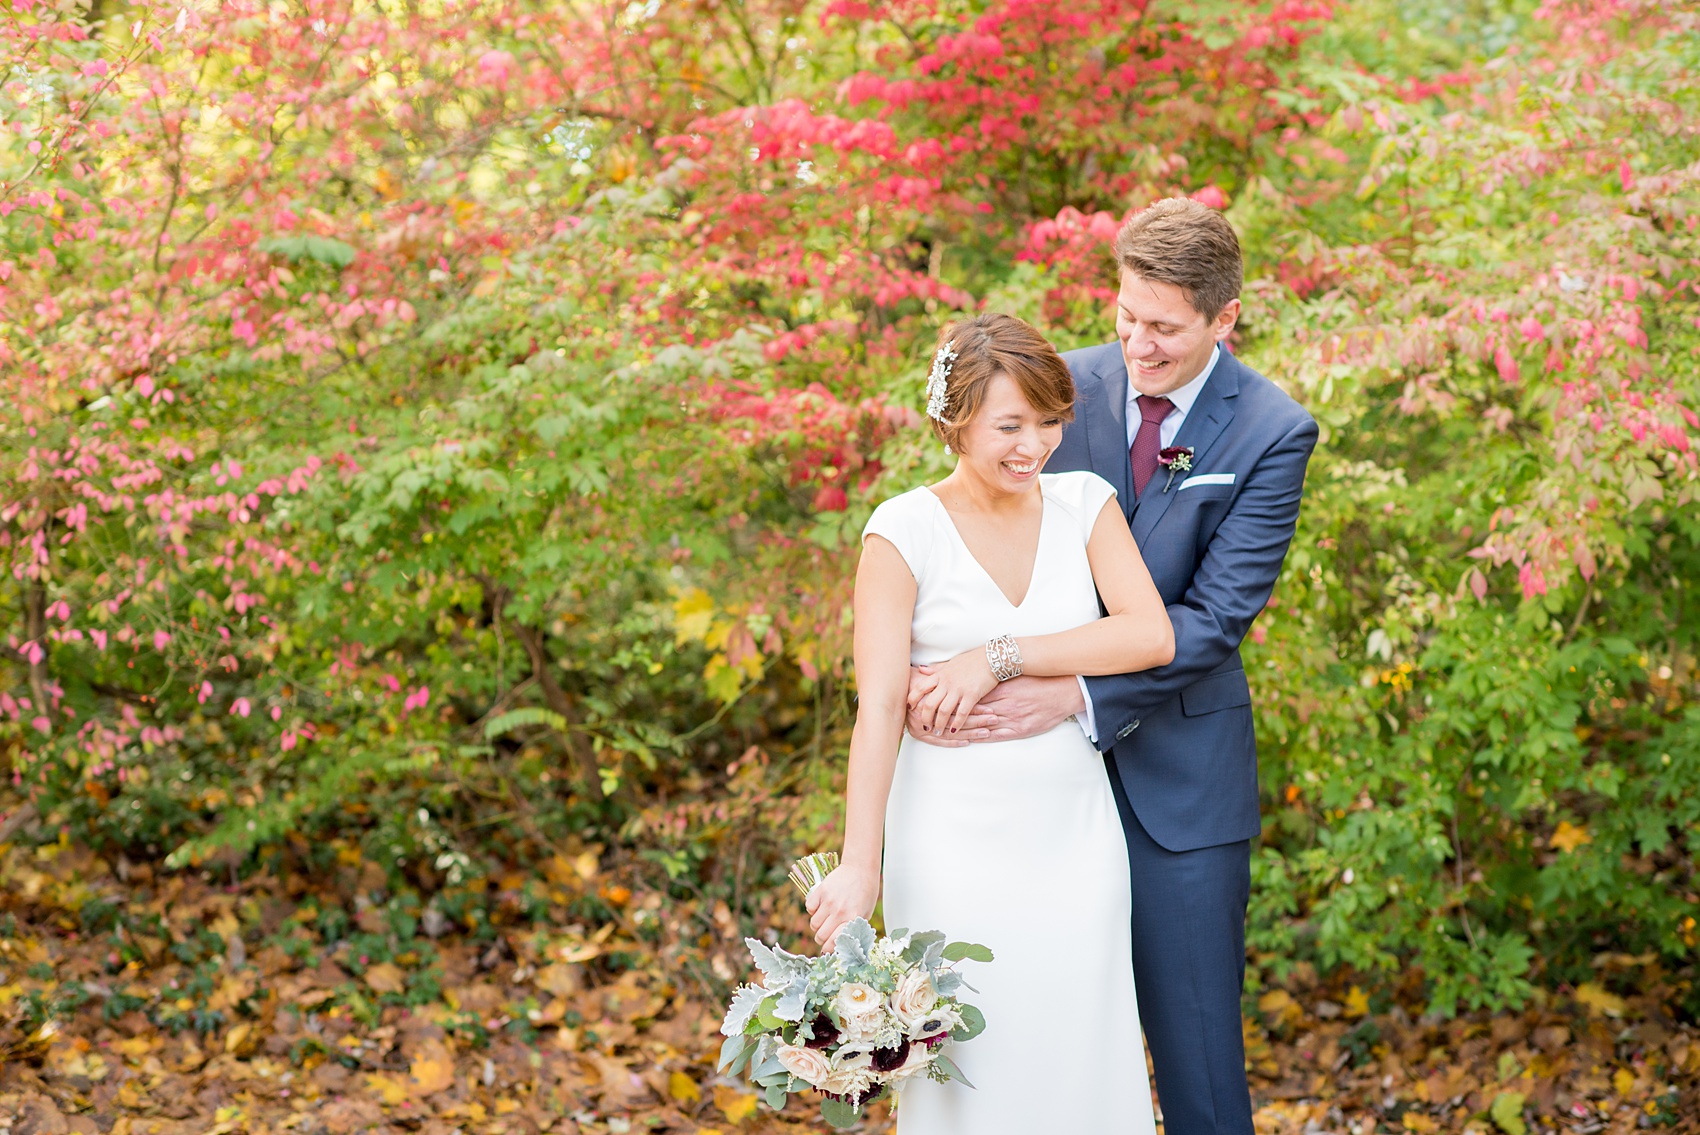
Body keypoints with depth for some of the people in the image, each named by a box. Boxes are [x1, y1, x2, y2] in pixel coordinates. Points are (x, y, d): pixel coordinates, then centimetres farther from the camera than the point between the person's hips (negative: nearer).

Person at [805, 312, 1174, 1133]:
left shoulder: (1085, 504, 3)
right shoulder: (904, 530, -8)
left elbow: (1151, 636, -10)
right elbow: (879, 706, -13)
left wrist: (1001, 657, -17)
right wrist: (858, 865, -21)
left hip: (1073, 832, 3)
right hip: (957, 840, -3)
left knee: (1083, 1059, 8)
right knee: (969, 1068, 3)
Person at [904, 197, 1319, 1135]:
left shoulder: (1273, 434, -9)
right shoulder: (1066, 385, 0)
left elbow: (1215, 617, -15)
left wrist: (1075, 696, -25)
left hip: (1179, 775, -3)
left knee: (1196, 1047, 3)